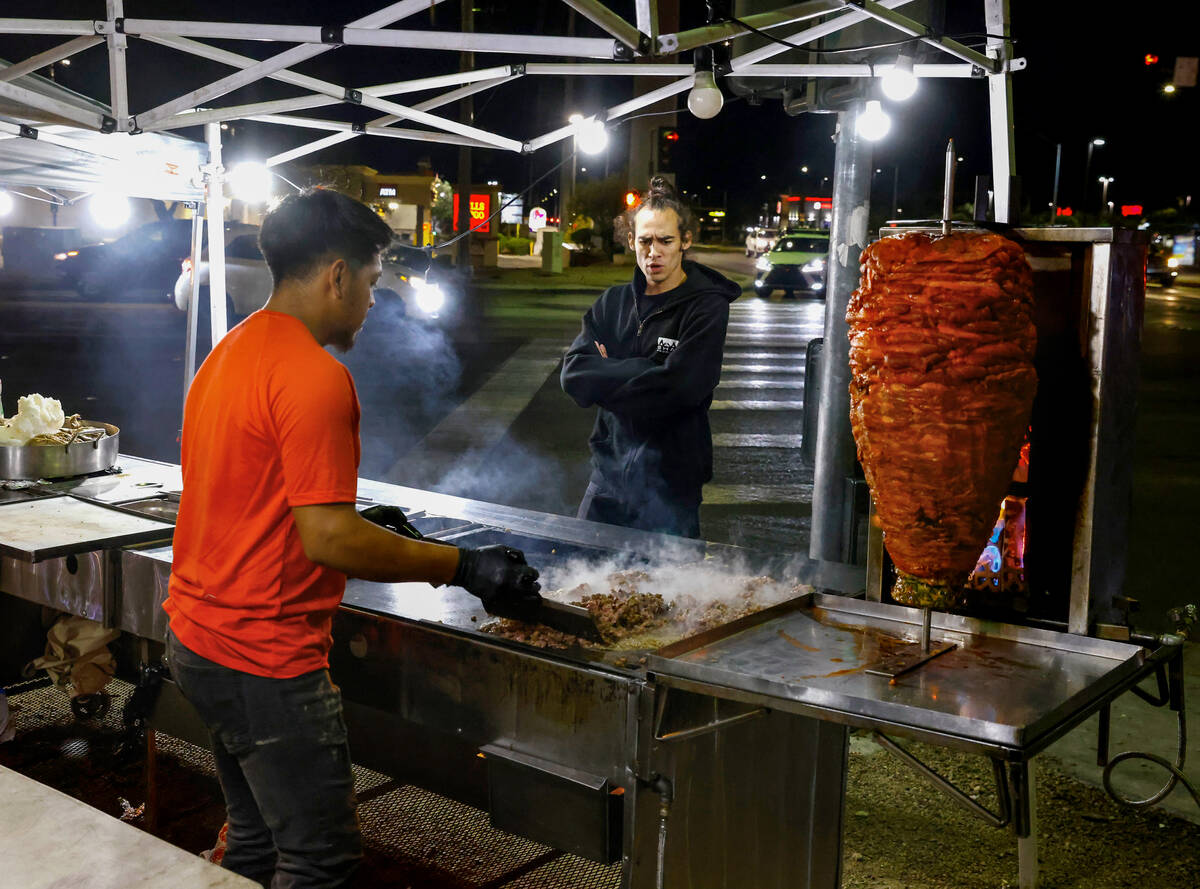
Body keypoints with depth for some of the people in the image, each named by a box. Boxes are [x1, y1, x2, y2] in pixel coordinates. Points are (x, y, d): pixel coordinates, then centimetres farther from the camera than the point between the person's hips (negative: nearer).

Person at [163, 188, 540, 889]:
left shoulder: (229, 354, 11)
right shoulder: (314, 376, -20)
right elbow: (328, 538, -23)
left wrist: (368, 532, 19)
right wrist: (461, 566, -16)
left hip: (198, 638, 10)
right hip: (265, 658, -10)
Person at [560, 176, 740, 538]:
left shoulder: (706, 307, -9)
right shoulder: (614, 302, 6)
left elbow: (677, 388, -21)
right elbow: (574, 374, -5)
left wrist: (607, 377, -10)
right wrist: (639, 372, -16)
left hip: (669, 482, -4)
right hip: (609, 471, 5)